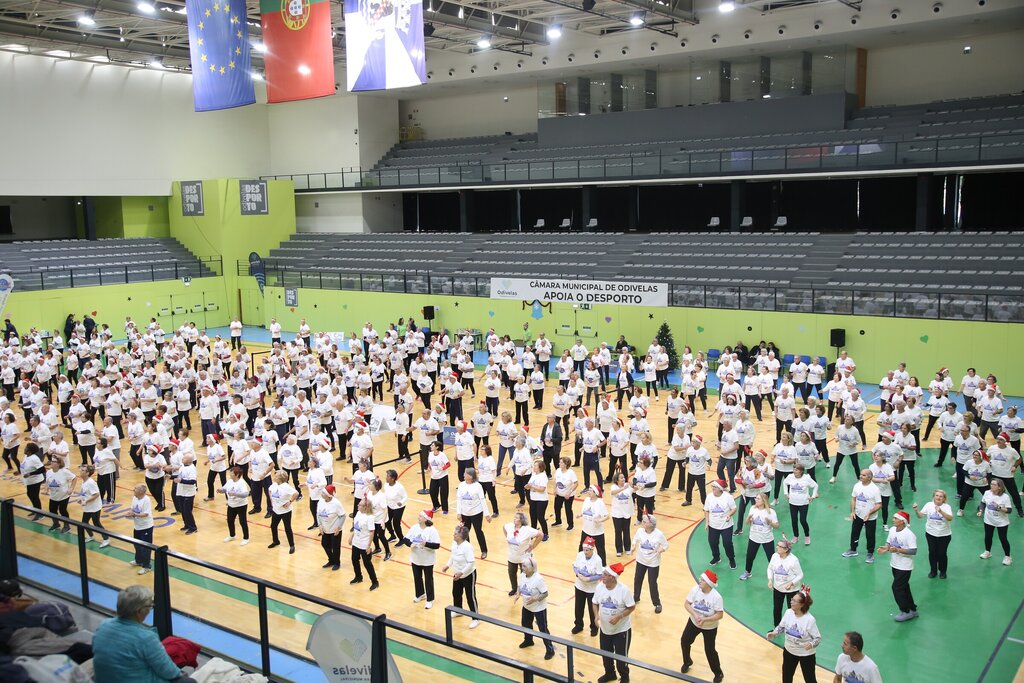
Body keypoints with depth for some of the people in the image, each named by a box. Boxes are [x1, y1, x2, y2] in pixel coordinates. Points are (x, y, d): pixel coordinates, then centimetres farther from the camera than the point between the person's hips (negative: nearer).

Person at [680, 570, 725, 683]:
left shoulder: (716, 597, -31)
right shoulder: (695, 590, -21)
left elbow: (719, 615, -26)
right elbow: (687, 604, -14)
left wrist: (705, 619, -36)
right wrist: (695, 614, -31)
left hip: (710, 627, -4)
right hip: (694, 622, 4)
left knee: (709, 650, 2)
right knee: (684, 641, 14)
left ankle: (718, 674, 26)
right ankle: (687, 662, 44)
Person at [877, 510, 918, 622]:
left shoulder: (909, 535, -22)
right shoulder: (892, 529, 0)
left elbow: (914, 551, -24)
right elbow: (889, 543, 11)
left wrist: (898, 550, -31)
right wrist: (886, 548, -10)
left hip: (904, 567, -8)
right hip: (895, 564, 8)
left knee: (897, 588, -5)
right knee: (904, 588, 18)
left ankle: (906, 612, 11)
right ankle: (912, 610, 32)